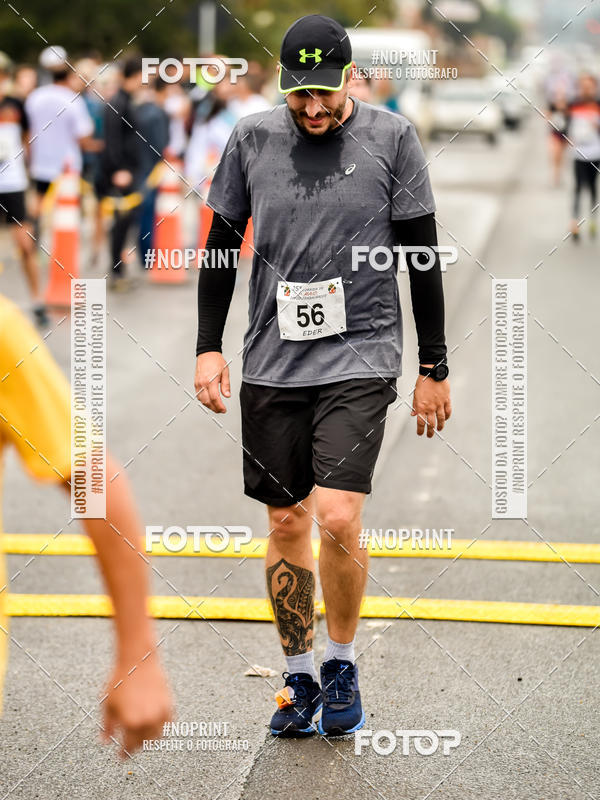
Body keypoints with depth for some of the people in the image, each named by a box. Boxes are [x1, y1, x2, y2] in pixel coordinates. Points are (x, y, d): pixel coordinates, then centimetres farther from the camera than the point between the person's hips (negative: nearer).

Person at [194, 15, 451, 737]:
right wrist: (209, 347, 4)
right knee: (286, 523, 7)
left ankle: (342, 665, 7)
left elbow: (422, 257, 2)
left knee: (337, 518, -15)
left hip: (360, 355, -3)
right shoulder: (251, 139, 3)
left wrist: (434, 368, 2)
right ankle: (298, 679, 21)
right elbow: (221, 244, 12)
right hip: (272, 361, 3)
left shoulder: (391, 138, -2)